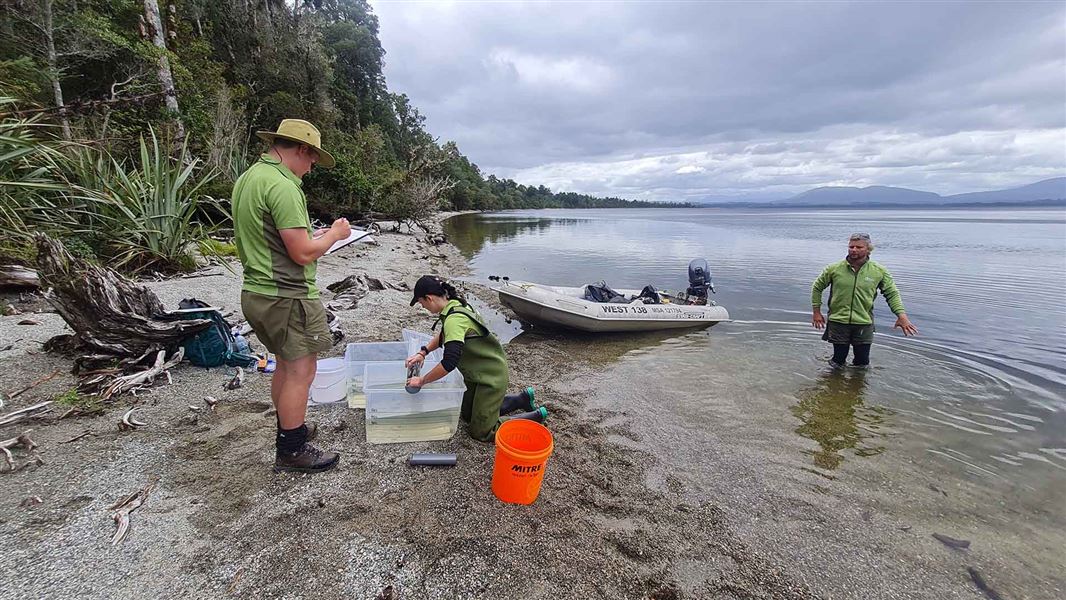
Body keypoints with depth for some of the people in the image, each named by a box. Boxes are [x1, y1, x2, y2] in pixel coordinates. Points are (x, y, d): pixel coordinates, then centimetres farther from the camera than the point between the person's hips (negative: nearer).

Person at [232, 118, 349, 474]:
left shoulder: (247, 179, 12)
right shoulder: (283, 186, -20)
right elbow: (303, 253, -23)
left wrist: (310, 235, 18)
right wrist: (335, 234, -7)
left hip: (256, 293, 10)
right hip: (287, 297, -10)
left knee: (286, 365, 22)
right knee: (301, 371, 1)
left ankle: (289, 428, 37)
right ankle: (291, 451, 14)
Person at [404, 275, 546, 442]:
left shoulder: (454, 320, -31)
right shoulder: (456, 304, -2)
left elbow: (449, 363, -37)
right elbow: (444, 336, 18)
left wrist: (422, 380, -23)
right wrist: (423, 353, 5)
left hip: (491, 378, -9)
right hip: (477, 374, 9)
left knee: (480, 432, 3)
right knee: (467, 416, 24)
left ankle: (536, 416, 13)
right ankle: (522, 398, 31)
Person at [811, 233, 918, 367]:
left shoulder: (879, 272, -1)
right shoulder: (834, 269, -4)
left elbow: (892, 293, 6)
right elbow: (817, 287, 7)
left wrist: (901, 314, -6)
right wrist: (816, 312, 6)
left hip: (864, 323, 1)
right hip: (838, 321, -1)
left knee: (862, 362, 12)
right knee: (838, 361, 10)